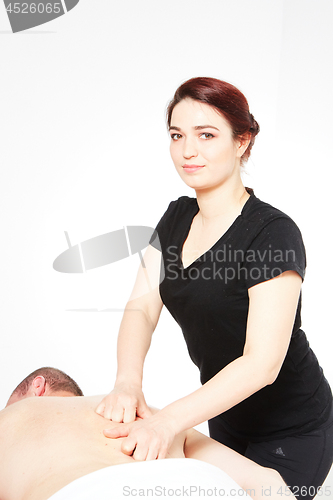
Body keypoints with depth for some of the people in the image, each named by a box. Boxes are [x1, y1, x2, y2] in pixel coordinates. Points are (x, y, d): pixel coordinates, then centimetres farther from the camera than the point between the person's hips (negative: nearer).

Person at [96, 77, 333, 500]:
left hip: (291, 435, -7)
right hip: (225, 414, 7)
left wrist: (168, 420, -40)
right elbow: (141, 308, -7)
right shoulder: (177, 217, -3)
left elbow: (262, 363, -31)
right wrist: (128, 381, -26)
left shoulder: (273, 234, -26)